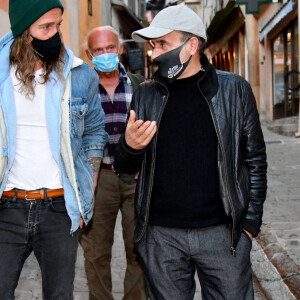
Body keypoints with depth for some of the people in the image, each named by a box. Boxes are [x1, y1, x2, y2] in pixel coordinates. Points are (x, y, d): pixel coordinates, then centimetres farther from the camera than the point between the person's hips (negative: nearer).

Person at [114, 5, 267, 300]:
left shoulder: (234, 90, 1)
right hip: (160, 234, 2)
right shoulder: (145, 95, 7)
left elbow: (255, 159, 4)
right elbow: (125, 167, 11)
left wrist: (250, 223, -1)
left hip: (222, 232, -1)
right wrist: (129, 147, -12)